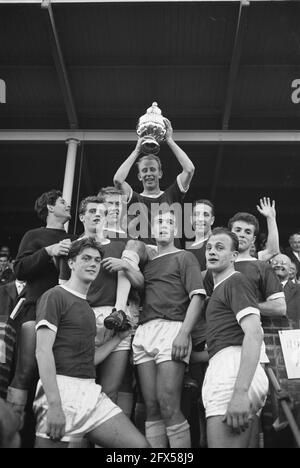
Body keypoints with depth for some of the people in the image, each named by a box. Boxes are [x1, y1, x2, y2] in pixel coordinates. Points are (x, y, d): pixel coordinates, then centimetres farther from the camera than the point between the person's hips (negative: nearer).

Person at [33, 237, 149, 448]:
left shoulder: (88, 308, 21)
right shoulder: (55, 296, -4)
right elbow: (43, 351, -13)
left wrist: (119, 336, 14)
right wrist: (54, 405, -20)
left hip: (91, 390, 7)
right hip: (60, 388, -7)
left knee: (140, 444, -2)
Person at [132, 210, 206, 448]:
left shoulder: (184, 257, 10)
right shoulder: (148, 263, 25)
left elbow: (197, 297, -2)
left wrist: (184, 333, -14)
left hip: (171, 328, -5)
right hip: (144, 331, 5)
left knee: (169, 407, -11)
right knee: (152, 409, 3)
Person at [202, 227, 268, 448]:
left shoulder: (236, 281, -2)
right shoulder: (219, 288, 28)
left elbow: (254, 334, -15)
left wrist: (240, 391, -24)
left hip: (234, 367, -10)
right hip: (224, 370, 10)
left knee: (221, 442, -13)